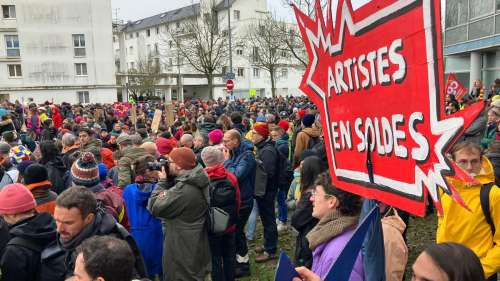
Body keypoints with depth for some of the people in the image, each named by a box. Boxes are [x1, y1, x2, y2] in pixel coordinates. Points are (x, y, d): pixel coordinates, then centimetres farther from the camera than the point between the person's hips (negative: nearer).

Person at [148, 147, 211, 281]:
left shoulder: (183, 189, -31)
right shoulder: (198, 182, -1)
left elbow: (155, 207, -22)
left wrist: (162, 181, -14)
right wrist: (168, 180, -3)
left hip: (182, 248, -9)